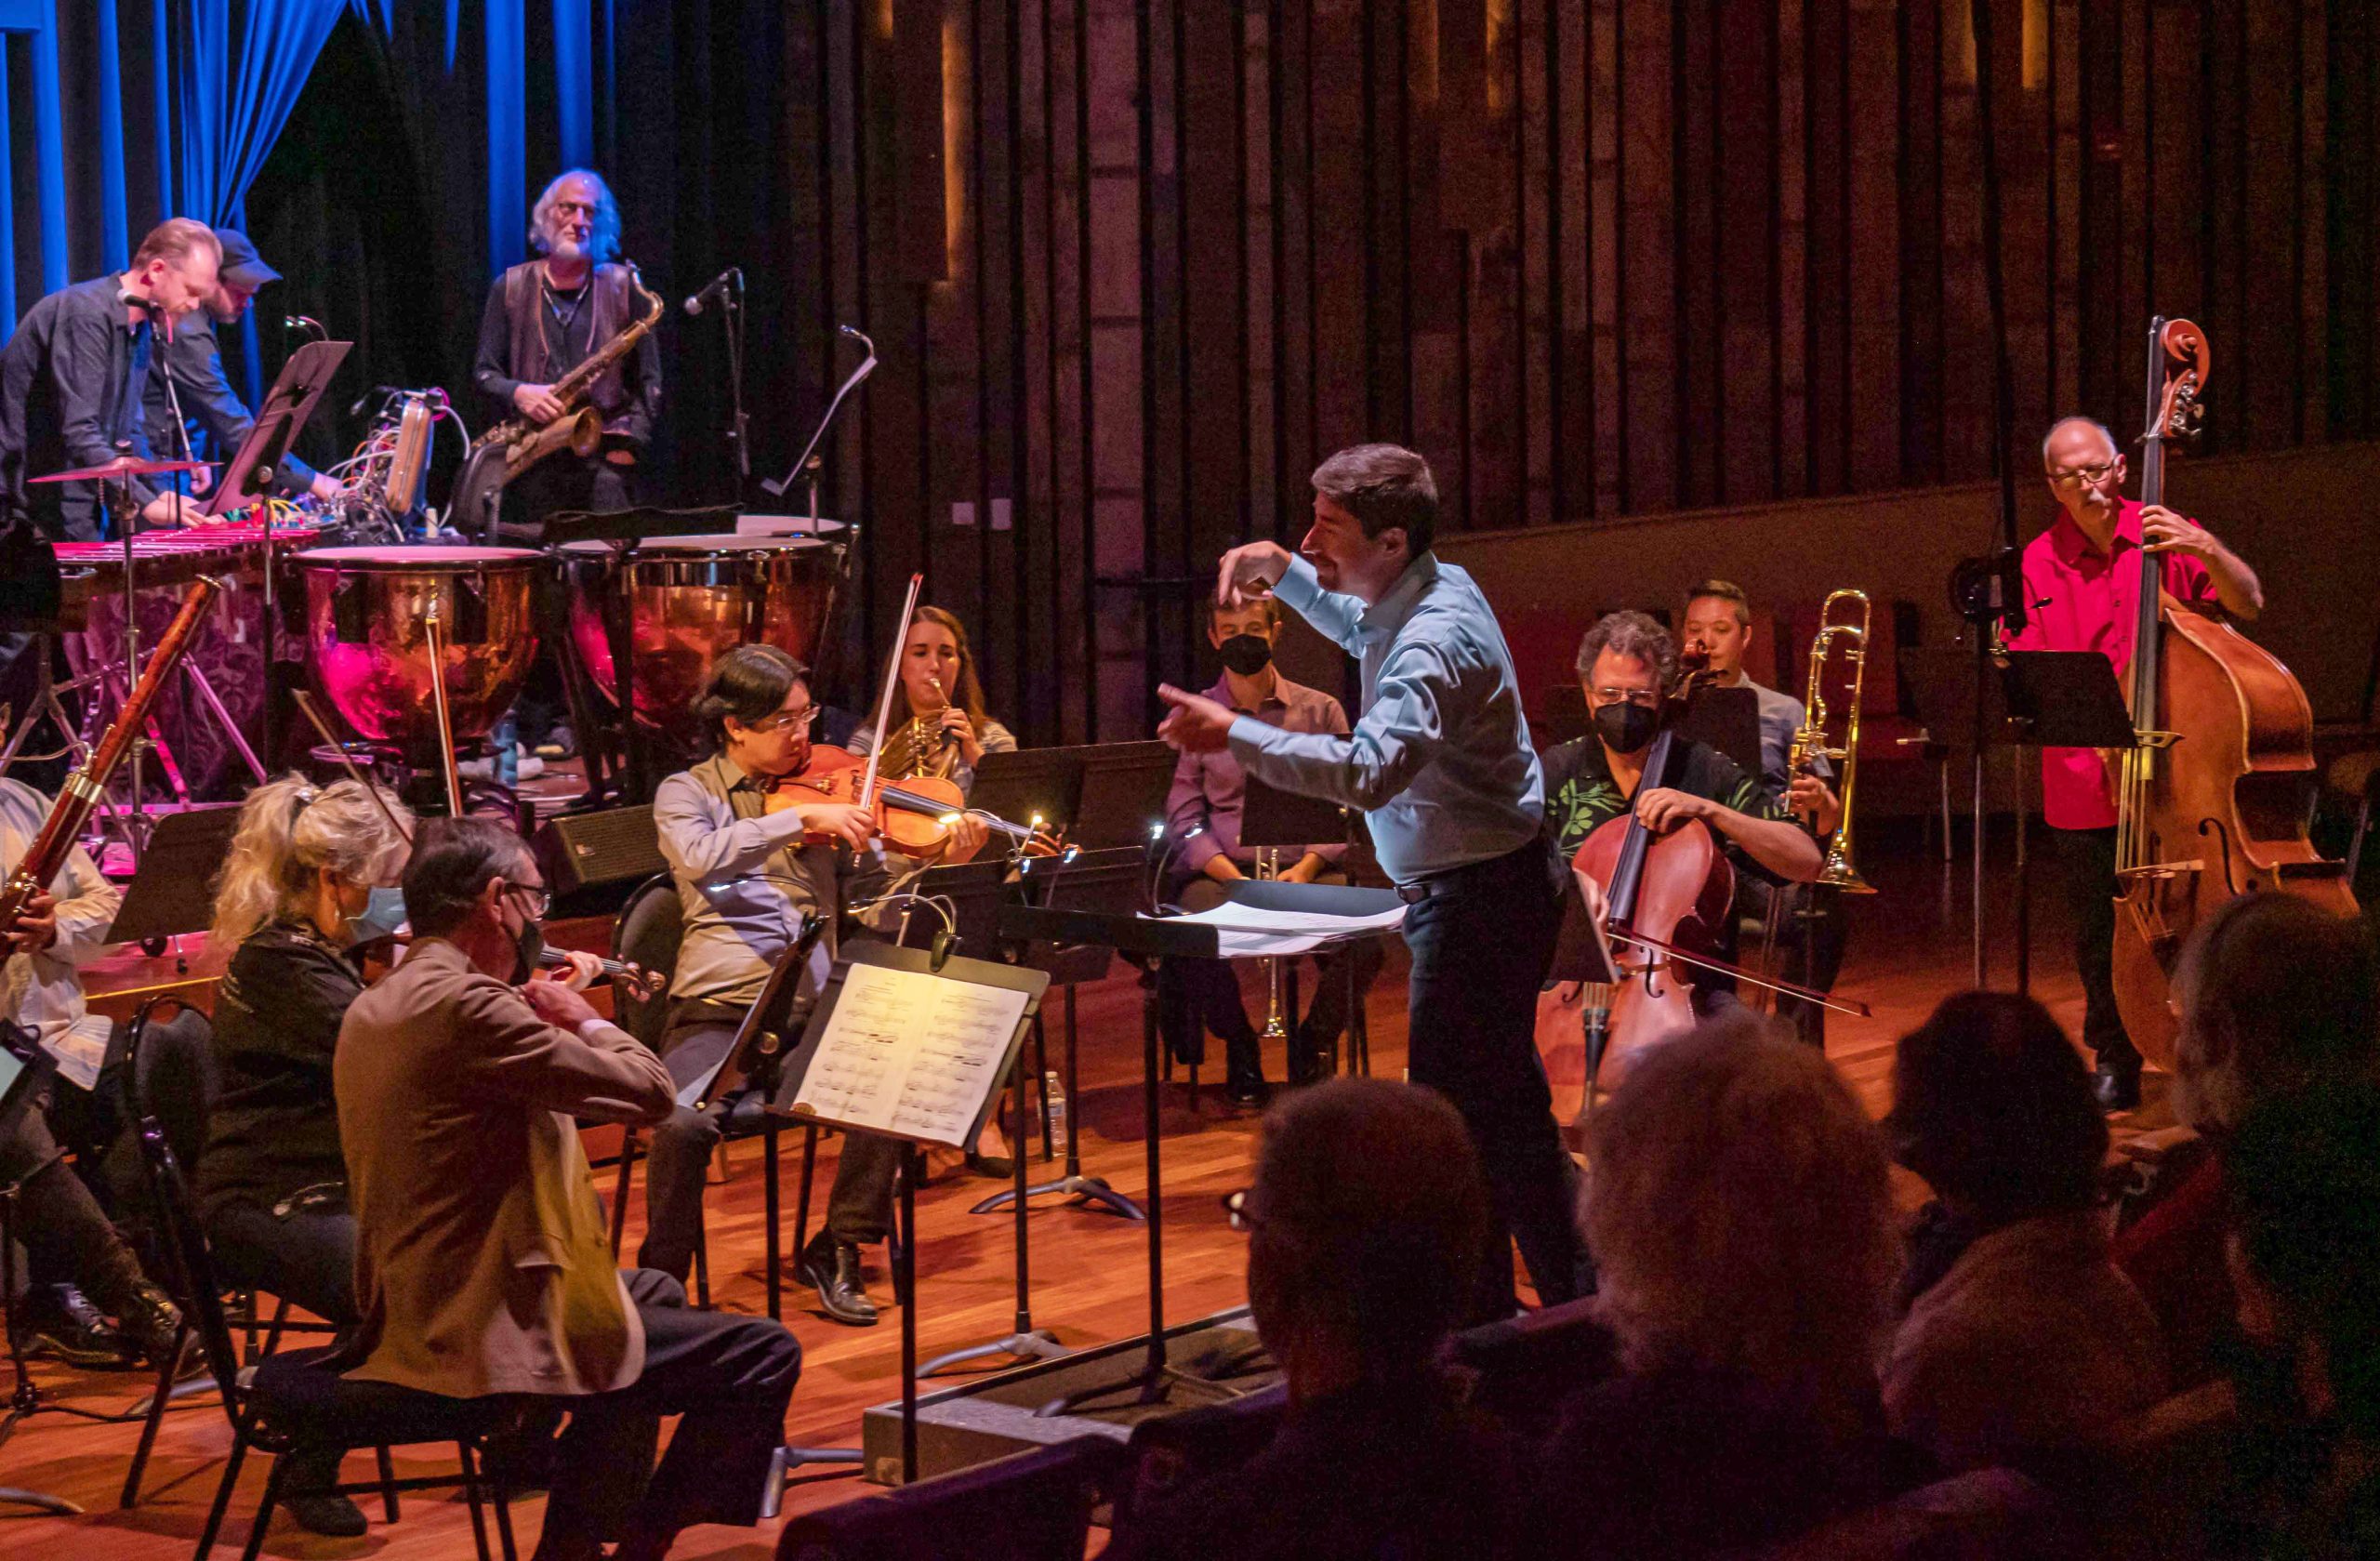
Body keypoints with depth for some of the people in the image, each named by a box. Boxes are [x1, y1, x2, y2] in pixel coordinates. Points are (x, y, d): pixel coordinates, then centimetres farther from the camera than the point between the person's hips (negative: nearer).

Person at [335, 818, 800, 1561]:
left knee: (655, 1295, 33)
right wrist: (584, 1018, -5)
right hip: (483, 1333, -11)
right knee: (764, 1356, -6)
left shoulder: (374, 1009, 10)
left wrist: (552, 1016, 14)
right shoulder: (462, 1004, -22)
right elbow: (648, 1090, -21)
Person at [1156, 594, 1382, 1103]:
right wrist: (1235, 878, -15)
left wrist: (1305, 869, -12)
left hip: (1307, 868, 1)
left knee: (1361, 944, -31)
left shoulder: (1320, 711, 11)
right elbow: (1183, 818, 1)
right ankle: (1240, 1047, -1)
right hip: (1220, 868, -1)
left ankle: (1311, 1044, 2)